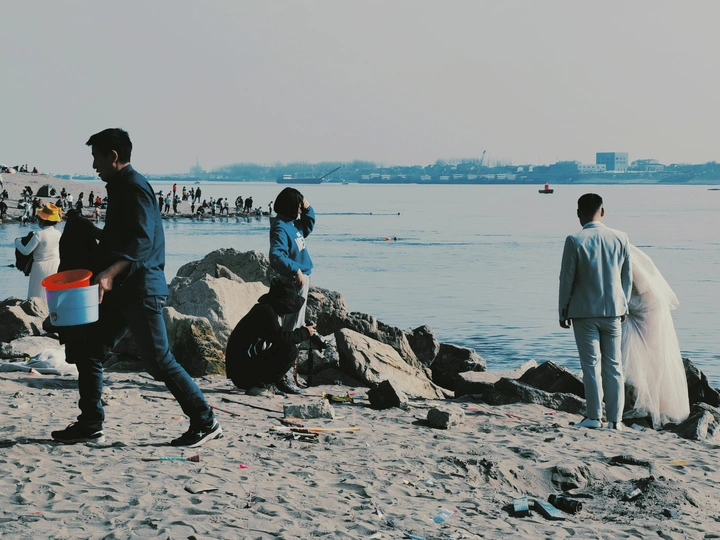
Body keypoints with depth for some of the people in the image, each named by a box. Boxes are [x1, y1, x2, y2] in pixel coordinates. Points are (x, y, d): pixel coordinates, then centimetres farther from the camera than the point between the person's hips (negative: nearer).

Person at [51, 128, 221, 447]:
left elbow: (143, 240, -26)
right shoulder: (121, 188, 18)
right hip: (123, 290, 10)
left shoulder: (134, 187, -13)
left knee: (159, 361, -6)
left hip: (141, 289, -10)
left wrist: (110, 272, -37)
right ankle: (90, 426, 15)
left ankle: (205, 423, 4)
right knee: (85, 348, 9)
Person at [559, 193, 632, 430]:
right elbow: (627, 277, 7)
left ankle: (594, 417, 3)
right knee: (614, 365, 8)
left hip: (584, 312, -3)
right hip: (613, 311, 3)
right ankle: (615, 419, 10)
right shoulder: (620, 238, 0)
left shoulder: (574, 241, -11)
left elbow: (567, 278, -8)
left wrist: (563, 311, 3)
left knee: (591, 365, 2)